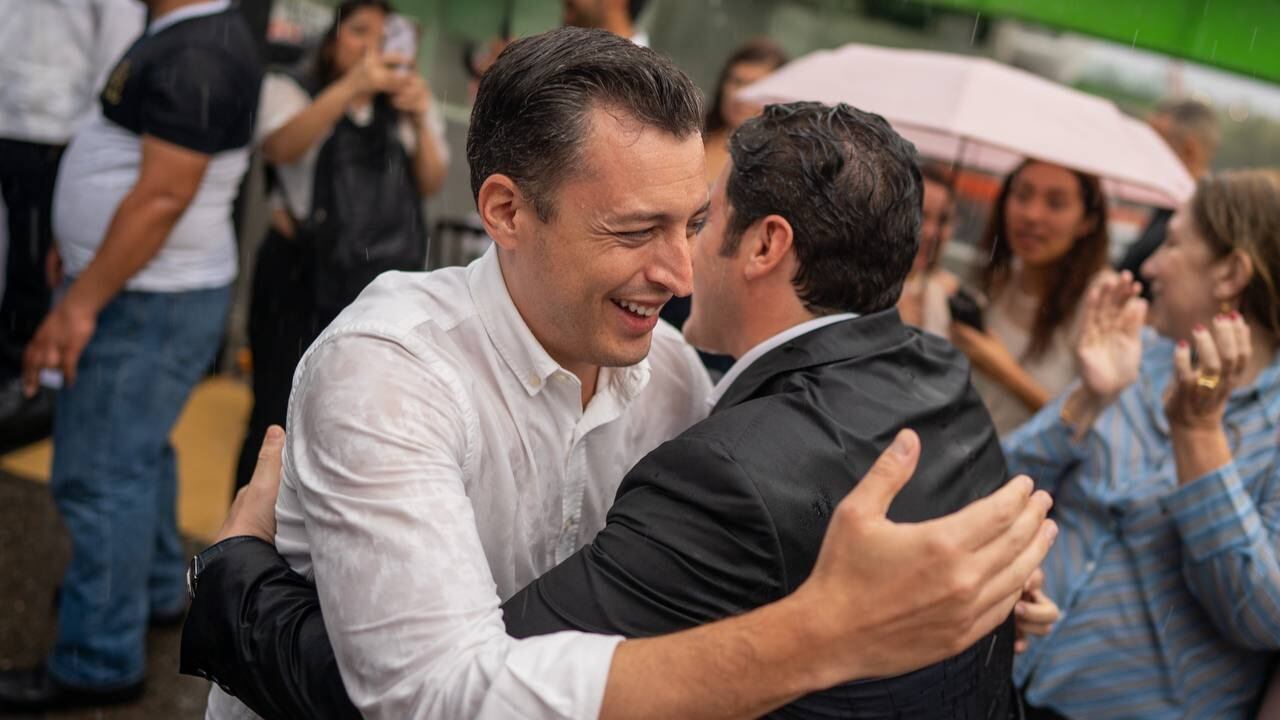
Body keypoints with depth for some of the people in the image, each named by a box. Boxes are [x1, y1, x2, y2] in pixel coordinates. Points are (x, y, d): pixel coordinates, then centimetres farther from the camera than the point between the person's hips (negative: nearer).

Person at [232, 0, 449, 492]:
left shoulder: (401, 106, 13)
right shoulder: (291, 91, 2)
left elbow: (430, 184, 4)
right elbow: (280, 148, -19)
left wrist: (421, 123, -13)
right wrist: (351, 86, -29)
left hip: (383, 282, 3)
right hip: (303, 275, -3)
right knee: (279, 418, -4)